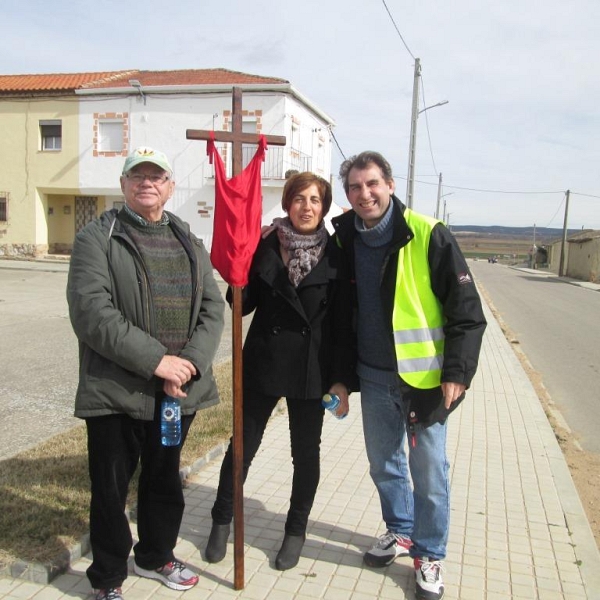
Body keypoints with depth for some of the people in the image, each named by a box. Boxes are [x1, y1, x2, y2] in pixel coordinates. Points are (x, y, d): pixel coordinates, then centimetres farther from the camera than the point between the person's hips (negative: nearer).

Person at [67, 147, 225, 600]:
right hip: (115, 390, -4)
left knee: (165, 480, 20)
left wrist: (189, 364, -12)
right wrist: (154, 359, -21)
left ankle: (156, 556, 44)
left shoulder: (189, 241, 11)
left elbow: (213, 308, 4)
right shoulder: (97, 237, -4)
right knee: (111, 489, 10)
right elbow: (90, 311, -17)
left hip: (179, 389, 5)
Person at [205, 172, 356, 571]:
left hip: (312, 369, 0)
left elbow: (344, 323, -3)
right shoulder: (265, 247, -3)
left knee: (306, 452, 13)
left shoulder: (335, 256, -4)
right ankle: (222, 521, 35)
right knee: (243, 445, 12)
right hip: (264, 362, 1)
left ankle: (296, 530, 35)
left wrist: (343, 379, -7)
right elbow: (242, 305, -1)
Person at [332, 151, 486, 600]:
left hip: (424, 377, -4)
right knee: (384, 464, 18)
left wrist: (457, 373, -13)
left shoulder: (428, 235, -12)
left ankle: (429, 555, 28)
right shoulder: (346, 242, 2)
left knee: (429, 471, 7)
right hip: (374, 377, 5)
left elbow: (467, 309, -11)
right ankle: (400, 532, 41)